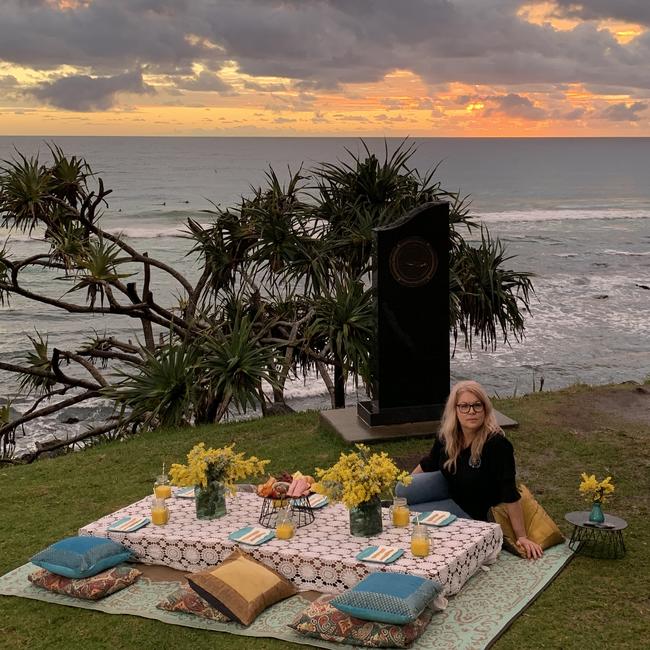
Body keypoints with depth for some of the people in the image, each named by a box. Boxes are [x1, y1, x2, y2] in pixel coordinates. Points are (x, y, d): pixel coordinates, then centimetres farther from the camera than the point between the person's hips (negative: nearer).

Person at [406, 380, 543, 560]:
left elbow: (509, 493, -30)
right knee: (402, 493, -12)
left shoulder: (497, 444, -32)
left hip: (477, 516, -5)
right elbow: (428, 464, 6)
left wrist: (521, 537, -28)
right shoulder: (446, 436, -15)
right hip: (450, 495, 5)